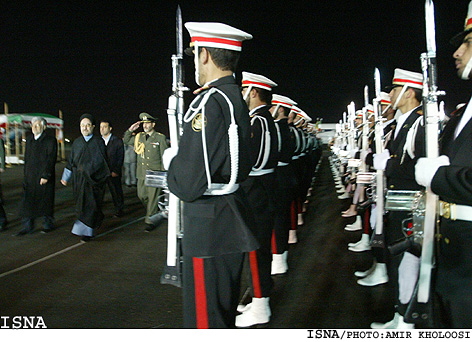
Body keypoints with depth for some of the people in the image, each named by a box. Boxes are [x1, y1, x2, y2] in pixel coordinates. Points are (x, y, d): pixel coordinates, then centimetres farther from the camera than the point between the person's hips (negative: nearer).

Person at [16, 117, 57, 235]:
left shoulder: (50, 140, -6)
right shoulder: (29, 140, 13)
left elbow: (51, 159, -12)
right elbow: (26, 158, 19)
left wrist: (45, 175, -16)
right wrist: (26, 174, 14)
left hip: (45, 177, -5)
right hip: (30, 177, 6)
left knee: (46, 201, 4)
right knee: (28, 201, 3)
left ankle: (49, 224, 19)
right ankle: (28, 226, 12)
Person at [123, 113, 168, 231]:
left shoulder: (160, 138, -2)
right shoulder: (139, 137, 11)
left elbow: (164, 157, -1)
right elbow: (126, 141, 24)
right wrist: (130, 130, 7)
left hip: (155, 173, -5)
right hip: (142, 173, 5)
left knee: (152, 197, -4)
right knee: (141, 195, 10)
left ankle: (150, 221, 5)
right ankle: (154, 212, 34)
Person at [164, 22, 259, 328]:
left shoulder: (210, 102, -21)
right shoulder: (236, 99, 10)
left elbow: (187, 185, -23)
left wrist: (171, 158, -3)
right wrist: (181, 155, 11)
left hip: (209, 227, -10)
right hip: (232, 219, 10)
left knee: (205, 319, 5)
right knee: (224, 310, 25)